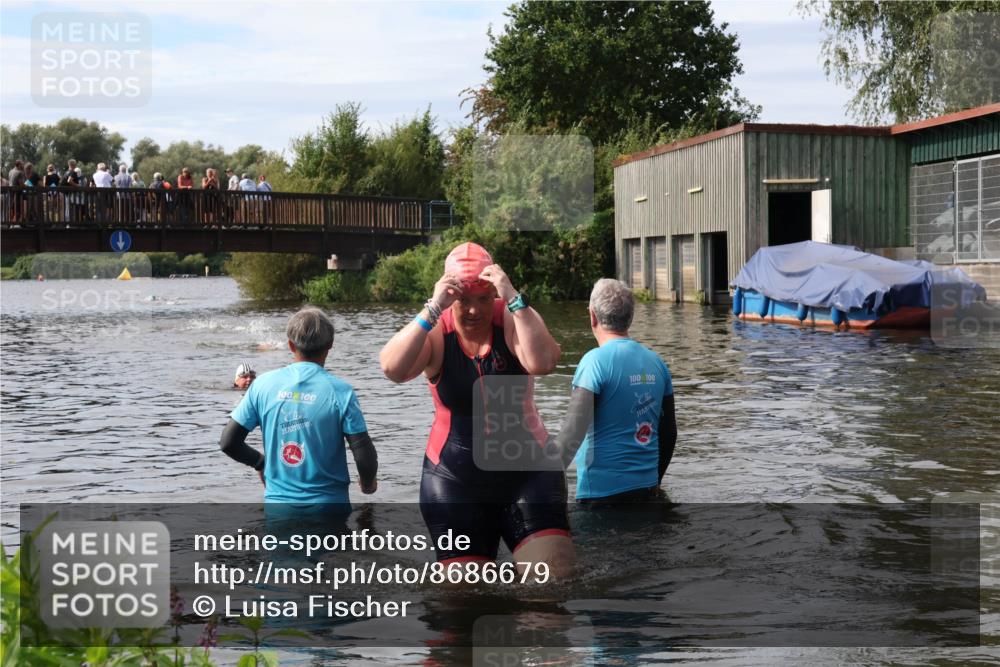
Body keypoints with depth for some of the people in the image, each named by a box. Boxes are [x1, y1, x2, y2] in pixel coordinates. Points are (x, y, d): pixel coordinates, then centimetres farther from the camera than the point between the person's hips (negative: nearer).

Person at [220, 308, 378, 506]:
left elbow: (228, 442, 0)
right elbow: (365, 456, -12)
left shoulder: (263, 385, -2)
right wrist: (368, 482, 10)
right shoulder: (339, 391, -10)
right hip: (328, 506, -2)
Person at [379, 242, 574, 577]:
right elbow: (393, 369, -26)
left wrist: (514, 299, -30)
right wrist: (433, 309, -30)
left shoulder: (510, 320, -6)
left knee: (555, 578, -9)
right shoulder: (436, 333, -6)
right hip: (455, 479, 0)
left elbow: (542, 362, -27)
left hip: (527, 469, 0)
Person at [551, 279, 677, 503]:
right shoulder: (656, 362, 7)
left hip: (603, 490, -7)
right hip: (647, 487, 7)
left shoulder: (596, 361, -13)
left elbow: (574, 432, -21)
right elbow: (669, 432, 14)